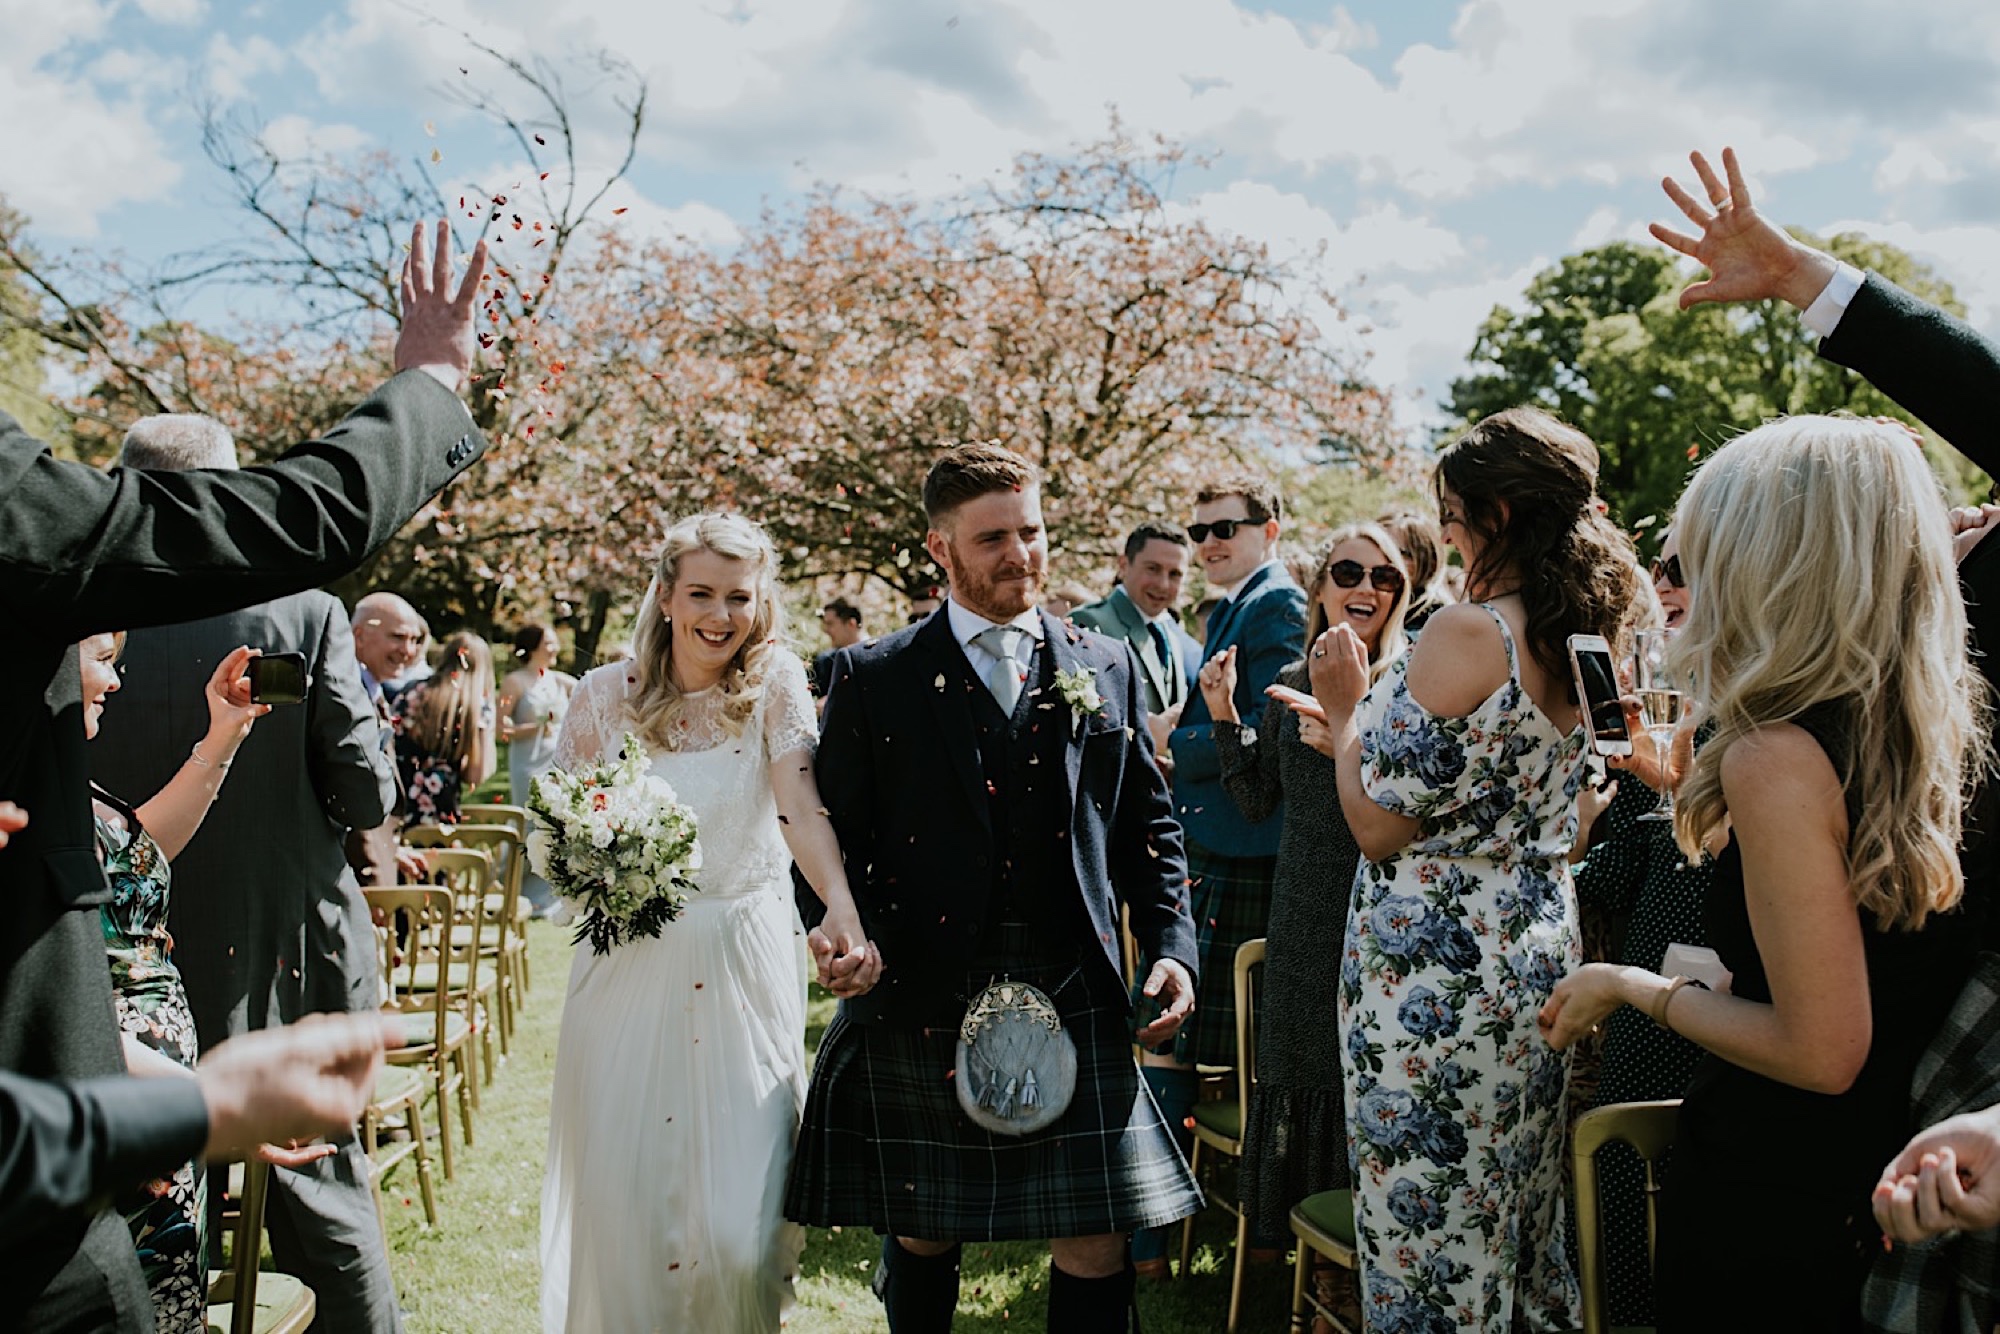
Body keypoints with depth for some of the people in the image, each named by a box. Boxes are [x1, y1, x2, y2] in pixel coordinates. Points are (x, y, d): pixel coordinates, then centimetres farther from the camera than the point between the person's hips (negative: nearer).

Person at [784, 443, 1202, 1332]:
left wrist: (1172, 944, 3)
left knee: (1096, 1241, 0)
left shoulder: (1106, 668, 10)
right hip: (922, 1000, -1)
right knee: (921, 1233, 13)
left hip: (1076, 993, 1)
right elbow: (835, 838, 3)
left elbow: (1148, 823, 14)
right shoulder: (876, 680, 3)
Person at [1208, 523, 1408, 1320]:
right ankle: (1304, 1237, 31)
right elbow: (1257, 801, 11)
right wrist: (1224, 715, 2)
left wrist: (1349, 747, -24)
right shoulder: (1291, 683, 9)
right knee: (1296, 1062, 13)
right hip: (1302, 915, 5)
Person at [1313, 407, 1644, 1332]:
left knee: (1429, 1229, 3)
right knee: (1527, 1214, 19)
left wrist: (1345, 710, -3)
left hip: (1433, 970, -9)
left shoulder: (1466, 634, -19)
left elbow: (1381, 829, -17)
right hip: (1543, 953, 9)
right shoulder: (1588, 644, 7)